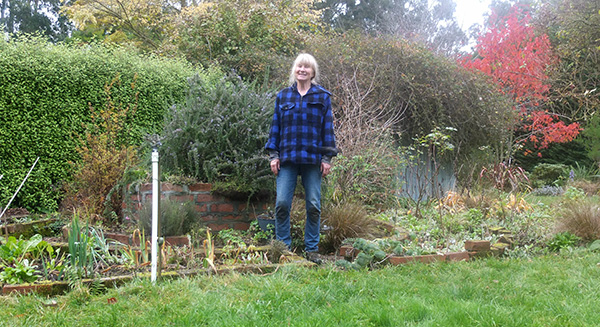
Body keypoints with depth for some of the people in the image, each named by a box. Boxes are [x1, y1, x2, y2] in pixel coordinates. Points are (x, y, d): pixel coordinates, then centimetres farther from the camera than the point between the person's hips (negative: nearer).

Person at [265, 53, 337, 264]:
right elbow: (276, 126, 13)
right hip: (287, 159, 1)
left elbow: (328, 128, 6)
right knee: (282, 203, -6)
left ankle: (311, 249, 13)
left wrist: (327, 158, -1)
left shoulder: (323, 97, 8)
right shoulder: (283, 96, 12)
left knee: (313, 205, 2)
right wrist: (273, 155, 5)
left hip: (313, 159, -1)